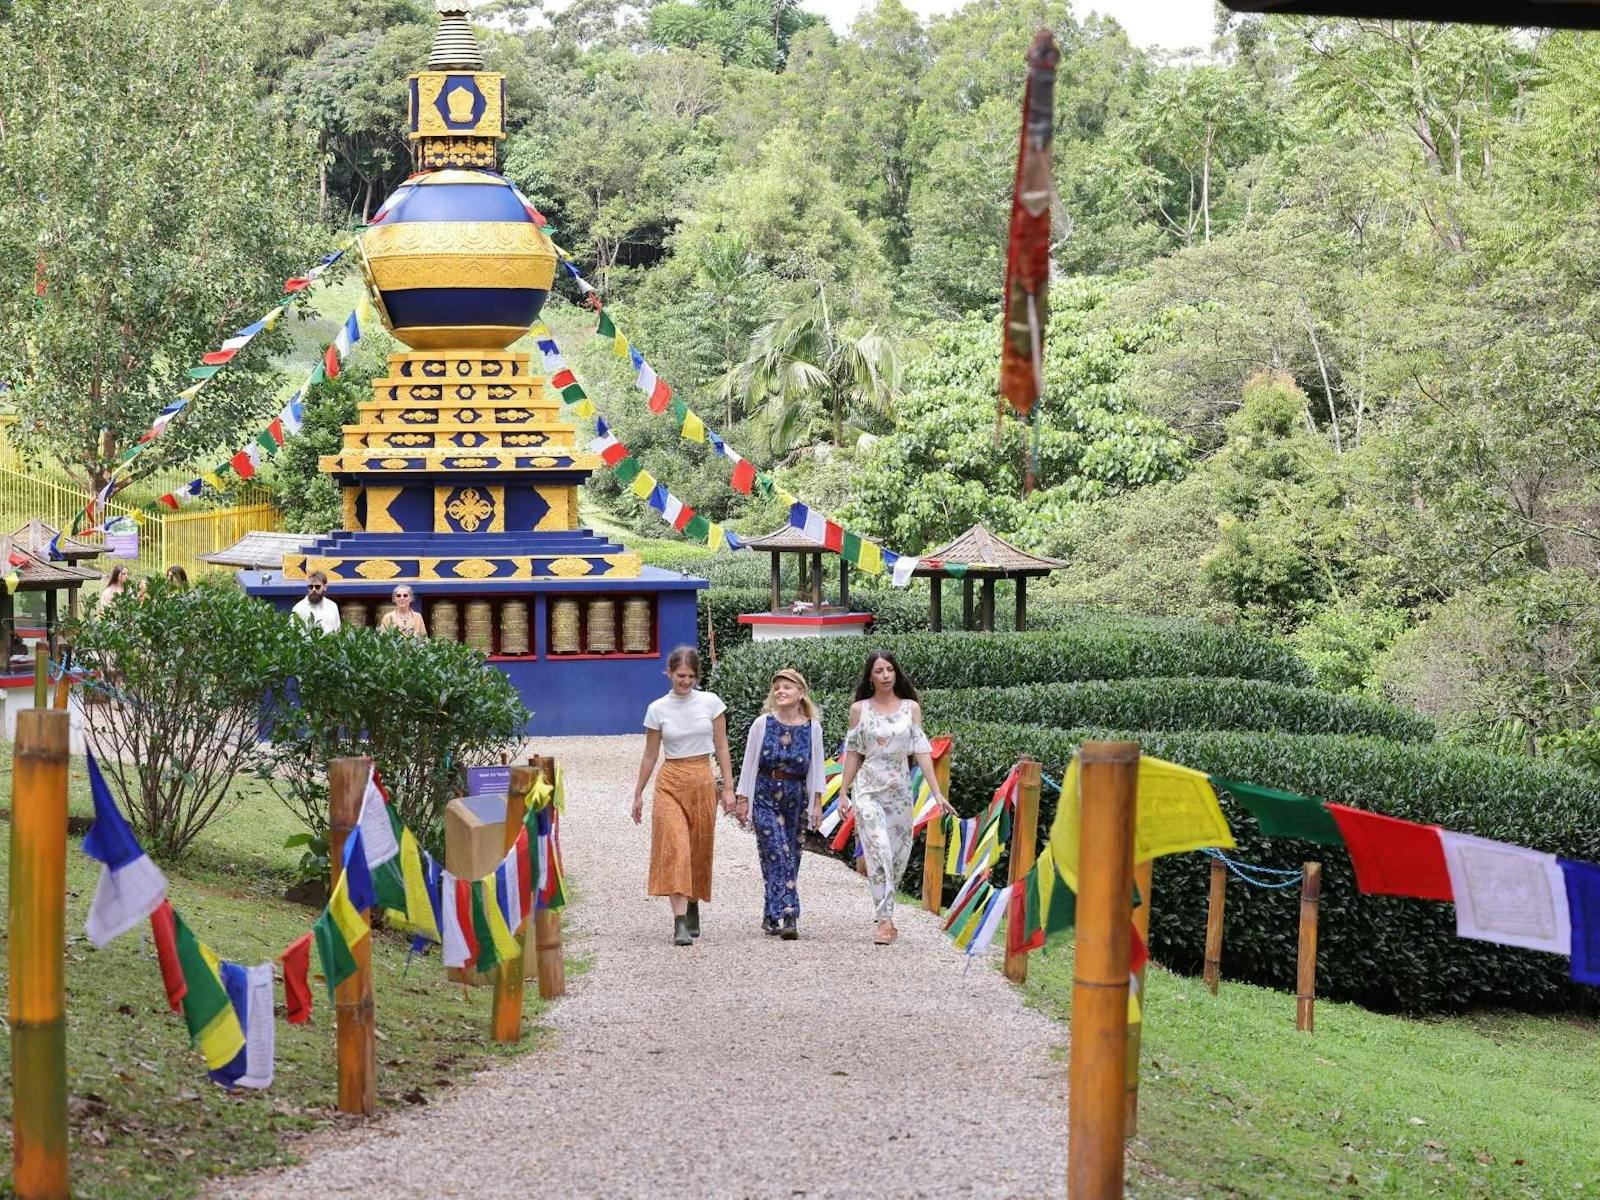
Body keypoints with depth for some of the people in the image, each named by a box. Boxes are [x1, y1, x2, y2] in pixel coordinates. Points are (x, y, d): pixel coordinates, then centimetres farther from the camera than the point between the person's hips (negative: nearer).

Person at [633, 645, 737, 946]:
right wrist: (638, 794, 10)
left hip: (703, 781, 1)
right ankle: (680, 923, -20)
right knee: (674, 849, -14)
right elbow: (650, 755, 8)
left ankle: (693, 909, 30)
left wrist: (728, 788, 0)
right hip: (670, 782, -1)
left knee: (699, 851, 8)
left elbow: (721, 748, 4)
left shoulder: (710, 703, 1)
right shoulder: (657, 709, 0)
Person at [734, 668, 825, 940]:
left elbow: (816, 768, 5)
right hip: (766, 798, -2)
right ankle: (786, 917, -16)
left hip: (796, 800, 2)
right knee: (777, 856, -12)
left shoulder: (812, 728, 1)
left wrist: (817, 803, 1)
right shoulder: (762, 724, -2)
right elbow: (749, 764, 3)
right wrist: (742, 798, 1)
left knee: (790, 859, 4)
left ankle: (772, 916, 15)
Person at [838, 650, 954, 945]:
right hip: (868, 788, -2)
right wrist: (843, 792, 3)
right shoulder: (859, 709, 3)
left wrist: (937, 792, -4)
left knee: (899, 854, 5)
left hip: (900, 789, 2)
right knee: (879, 852, -15)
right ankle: (884, 920, -17)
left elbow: (922, 751, 2)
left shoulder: (911, 708, 4)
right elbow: (853, 753, 7)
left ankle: (885, 913, 21)